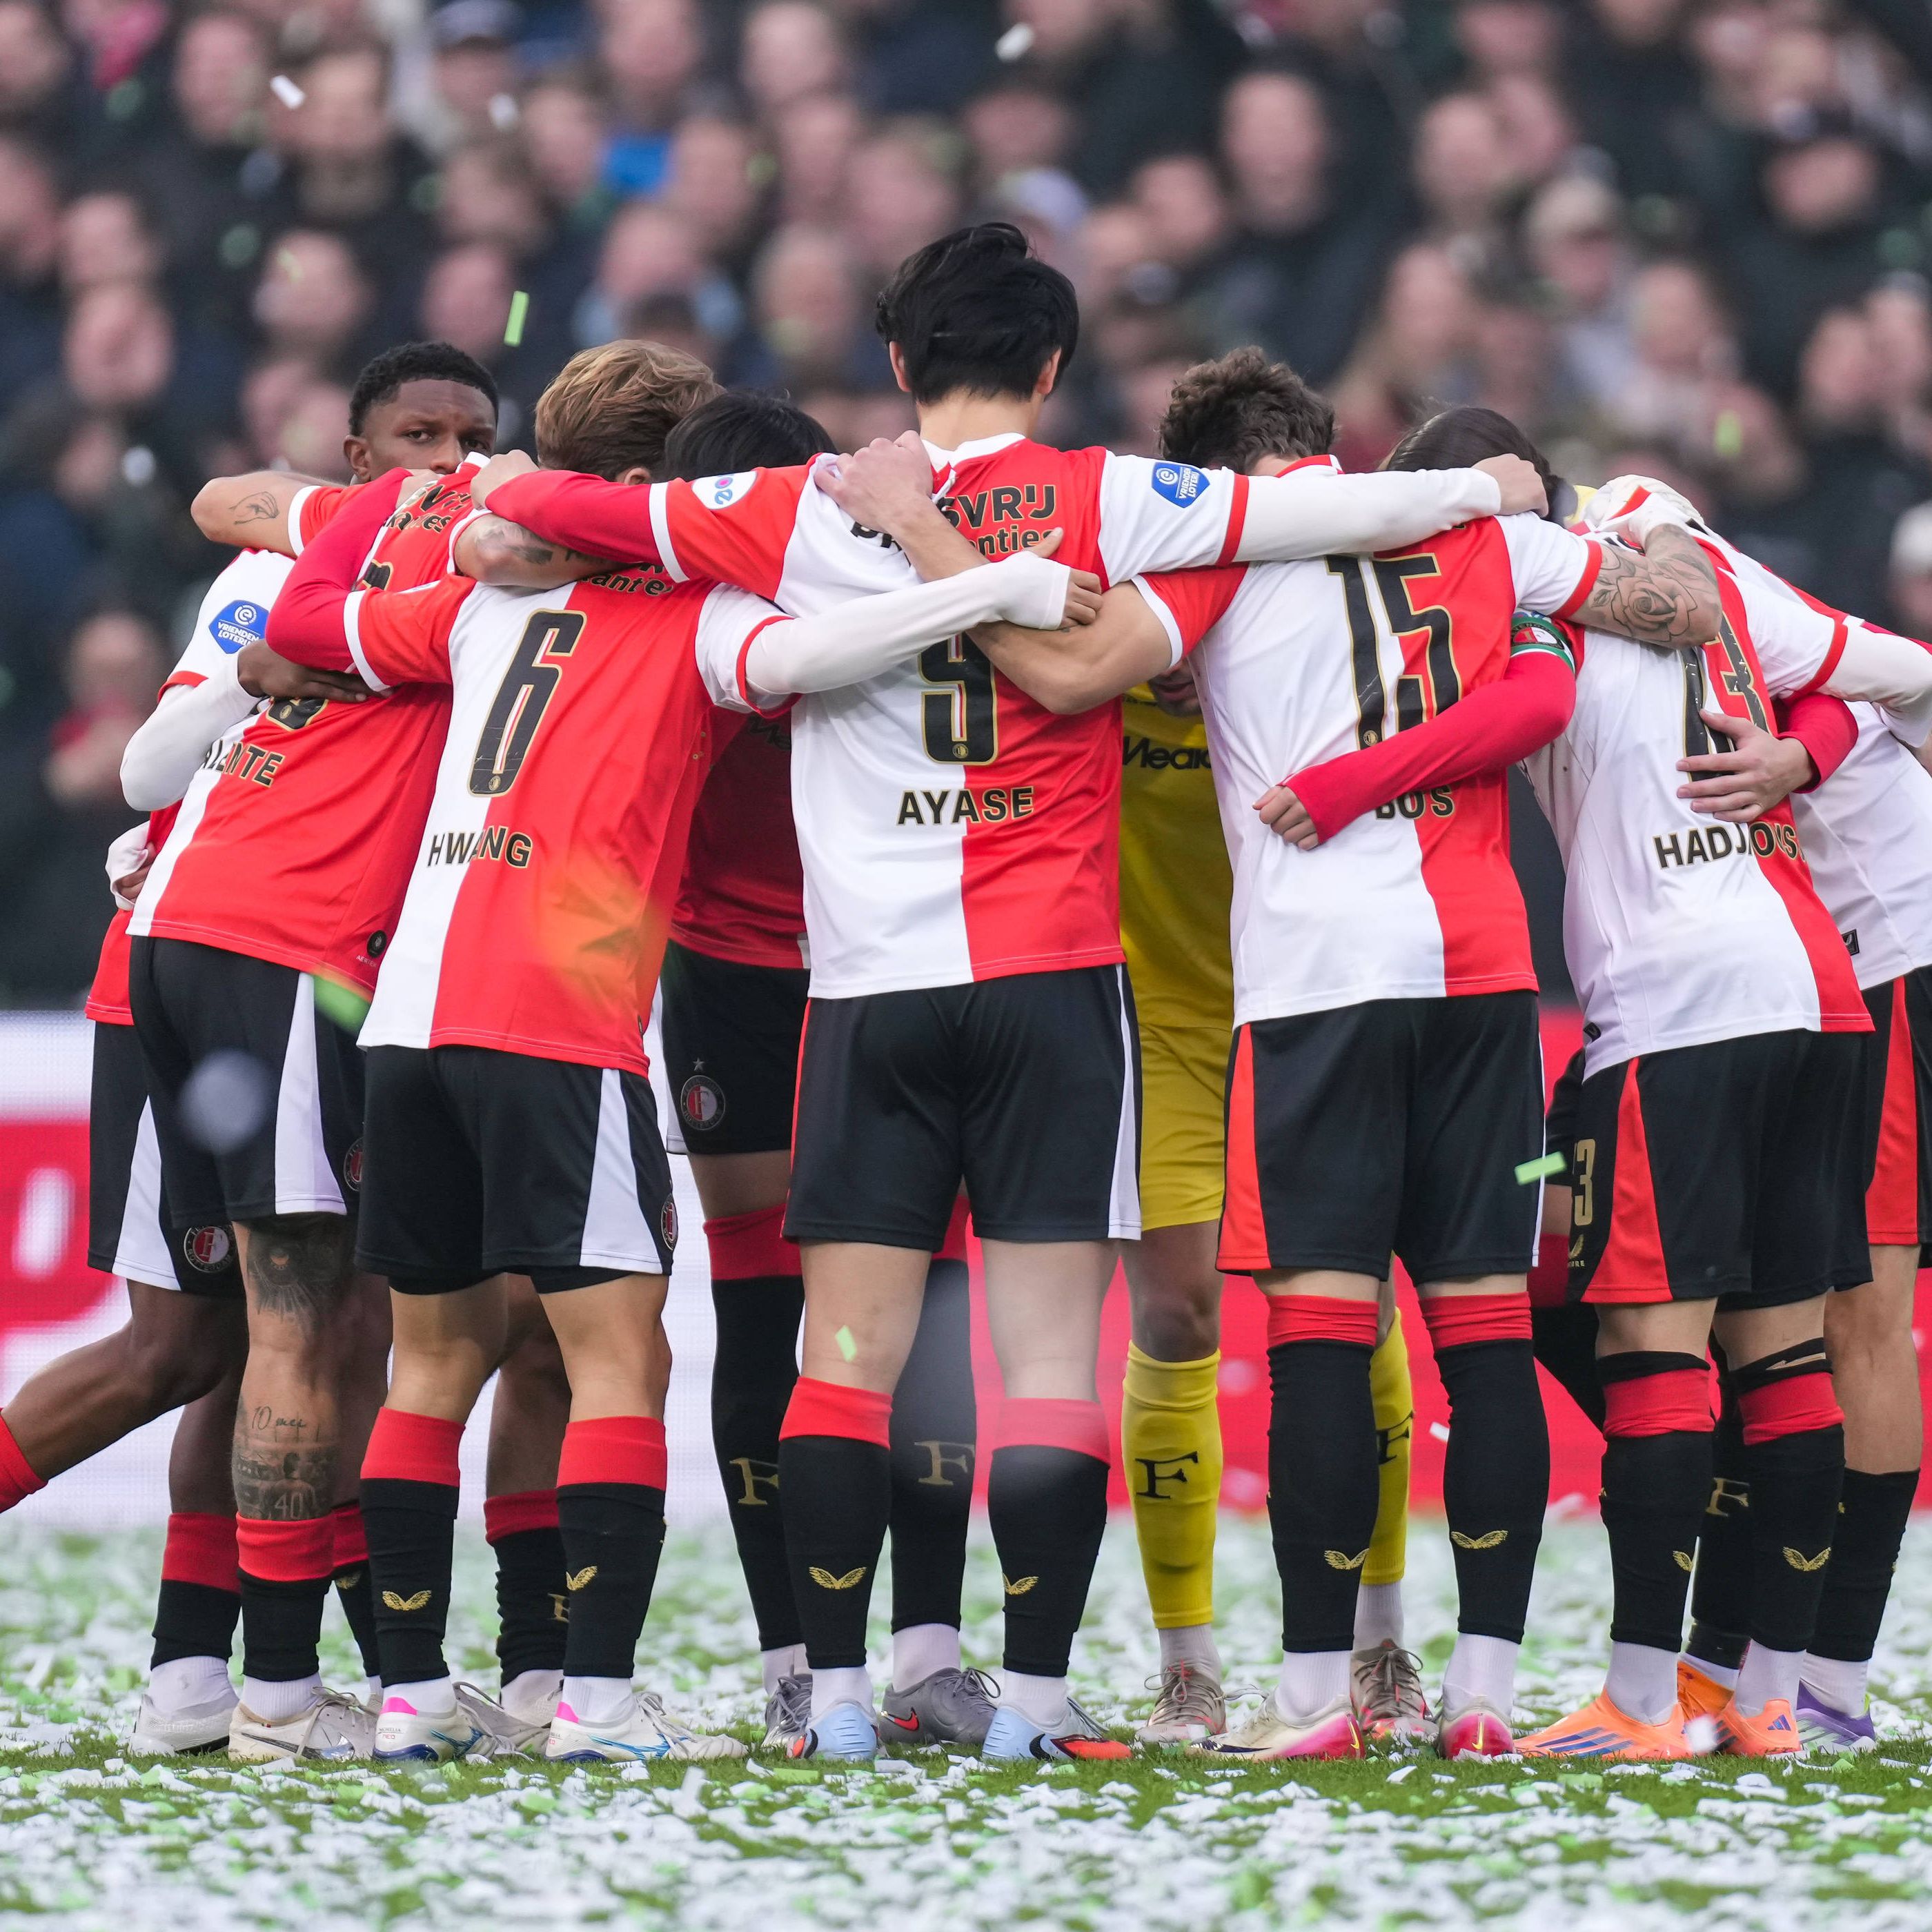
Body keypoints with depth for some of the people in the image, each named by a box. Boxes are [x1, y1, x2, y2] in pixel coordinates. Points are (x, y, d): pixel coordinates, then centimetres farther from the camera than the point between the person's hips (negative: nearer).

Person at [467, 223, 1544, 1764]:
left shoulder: (809, 517, 4)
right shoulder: (1099, 500, 0)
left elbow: (547, 508, 5)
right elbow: (1315, 512, 0)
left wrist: (505, 493, 27)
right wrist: (1486, 489, 16)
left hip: (868, 984, 1)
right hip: (1053, 973, -1)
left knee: (851, 1344, 4)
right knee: (1053, 1338, -1)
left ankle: (838, 1691, 2)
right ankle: (1036, 1694, -5)